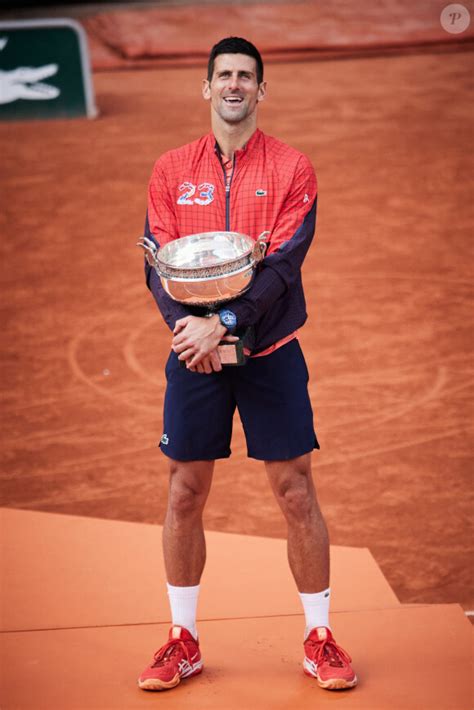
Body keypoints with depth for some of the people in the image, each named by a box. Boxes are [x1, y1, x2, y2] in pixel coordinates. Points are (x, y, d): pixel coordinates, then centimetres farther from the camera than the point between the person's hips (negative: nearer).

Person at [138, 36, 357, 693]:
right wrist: (187, 325, -18)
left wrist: (225, 324, -22)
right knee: (185, 493, 5)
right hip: (195, 352, 2)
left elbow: (283, 264, -10)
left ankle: (320, 637, 13)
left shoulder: (292, 169, -1)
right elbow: (158, 262, 0)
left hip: (270, 351, -2)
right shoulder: (172, 170, 7)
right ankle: (184, 640, 17)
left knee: (296, 492, 0)